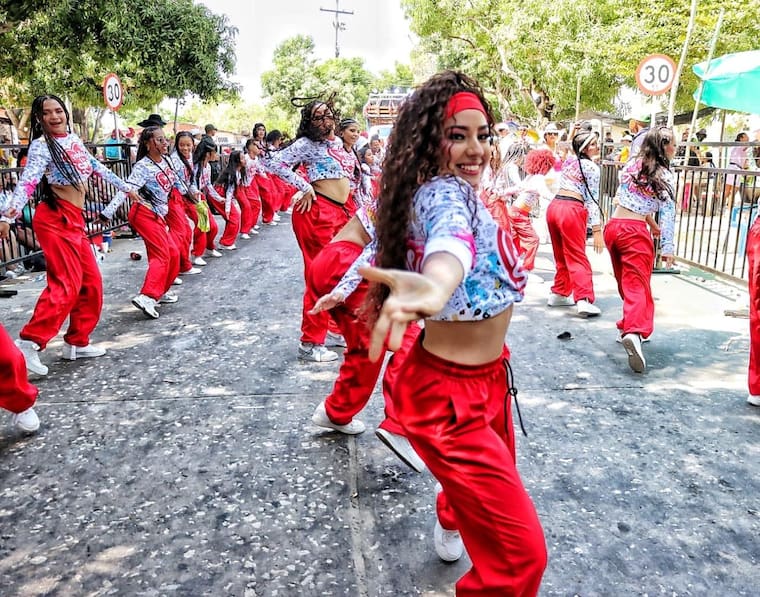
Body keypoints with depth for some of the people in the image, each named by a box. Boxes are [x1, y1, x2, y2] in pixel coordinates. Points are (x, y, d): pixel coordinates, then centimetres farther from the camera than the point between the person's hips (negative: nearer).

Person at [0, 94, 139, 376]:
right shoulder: (41, 145, -8)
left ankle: (77, 342, 17)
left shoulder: (74, 139, 14)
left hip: (75, 220, 8)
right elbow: (27, 182, -21)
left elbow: (97, 168, 27)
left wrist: (125, 187, 36)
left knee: (91, 282, 9)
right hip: (55, 219, -8)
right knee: (66, 284, -17)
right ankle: (28, 343, -16)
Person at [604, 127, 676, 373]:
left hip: (612, 226, 6)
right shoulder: (666, 177, -4)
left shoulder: (632, 165, 12)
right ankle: (634, 331, -32)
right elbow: (668, 215, -7)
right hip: (635, 232, -6)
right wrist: (668, 247, -6)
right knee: (638, 285, -11)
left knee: (625, 283, 20)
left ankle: (627, 326, 31)